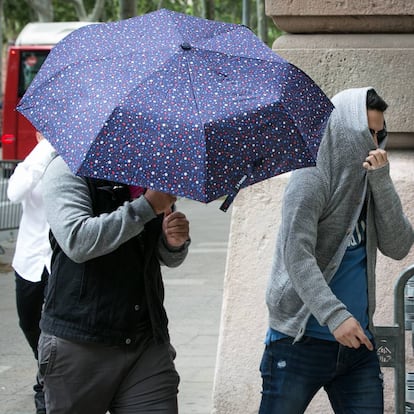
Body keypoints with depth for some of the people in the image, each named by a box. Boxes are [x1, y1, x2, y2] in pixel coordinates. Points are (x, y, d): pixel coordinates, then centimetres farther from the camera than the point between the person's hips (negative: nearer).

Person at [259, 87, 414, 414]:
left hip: (358, 343, 6)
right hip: (302, 341, -6)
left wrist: (382, 181, -7)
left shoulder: (369, 187, 13)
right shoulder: (311, 181, -8)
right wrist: (335, 316, -28)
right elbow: (297, 256, -18)